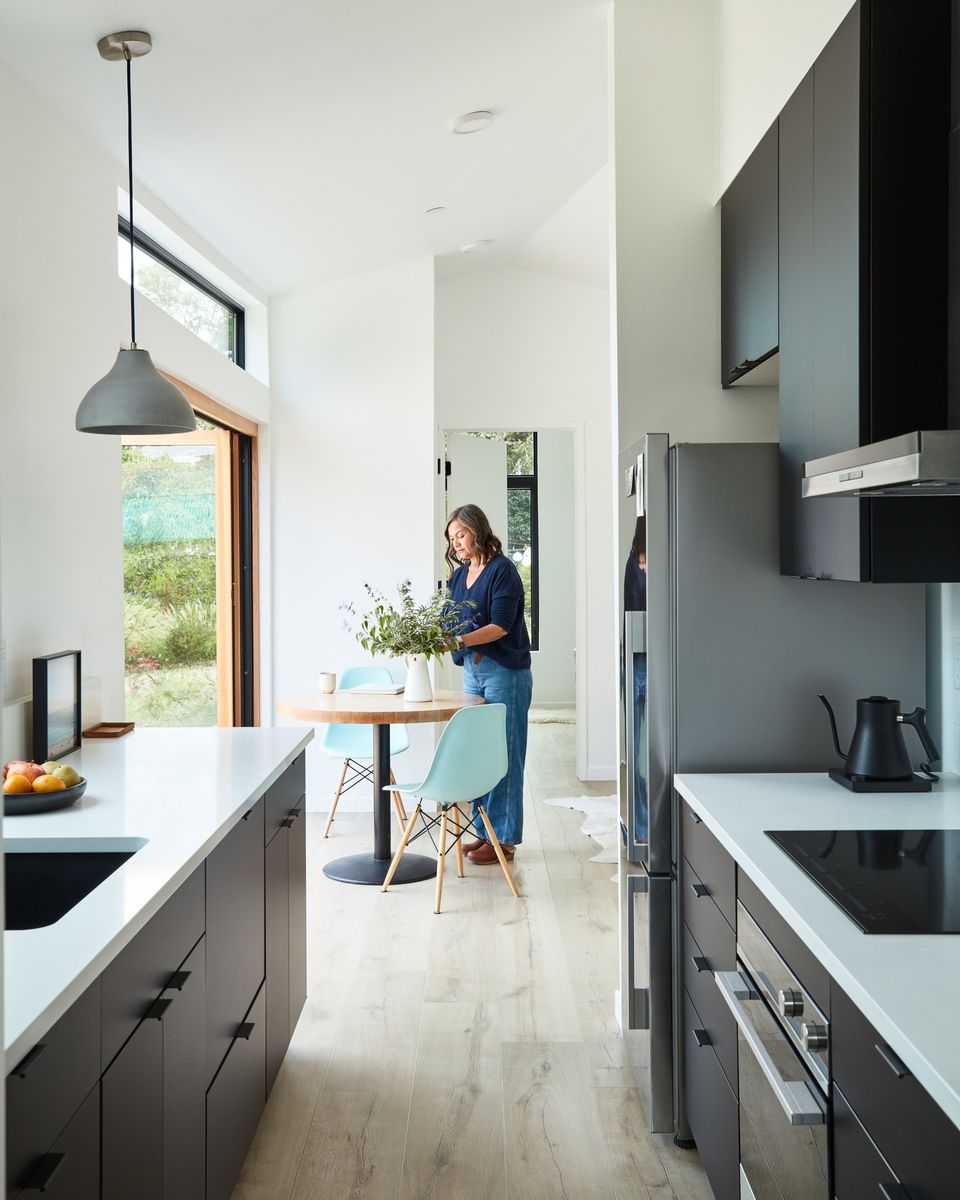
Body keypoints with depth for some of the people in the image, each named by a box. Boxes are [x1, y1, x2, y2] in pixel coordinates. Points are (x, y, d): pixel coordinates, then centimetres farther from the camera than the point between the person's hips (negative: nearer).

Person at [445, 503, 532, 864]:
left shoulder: (502, 570, -9)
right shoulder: (459, 575, 13)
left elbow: (500, 625, -17)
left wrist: (460, 640, -27)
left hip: (505, 671, -7)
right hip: (472, 670, 7)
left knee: (503, 755, -3)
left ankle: (504, 838, 4)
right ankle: (485, 831, 18)